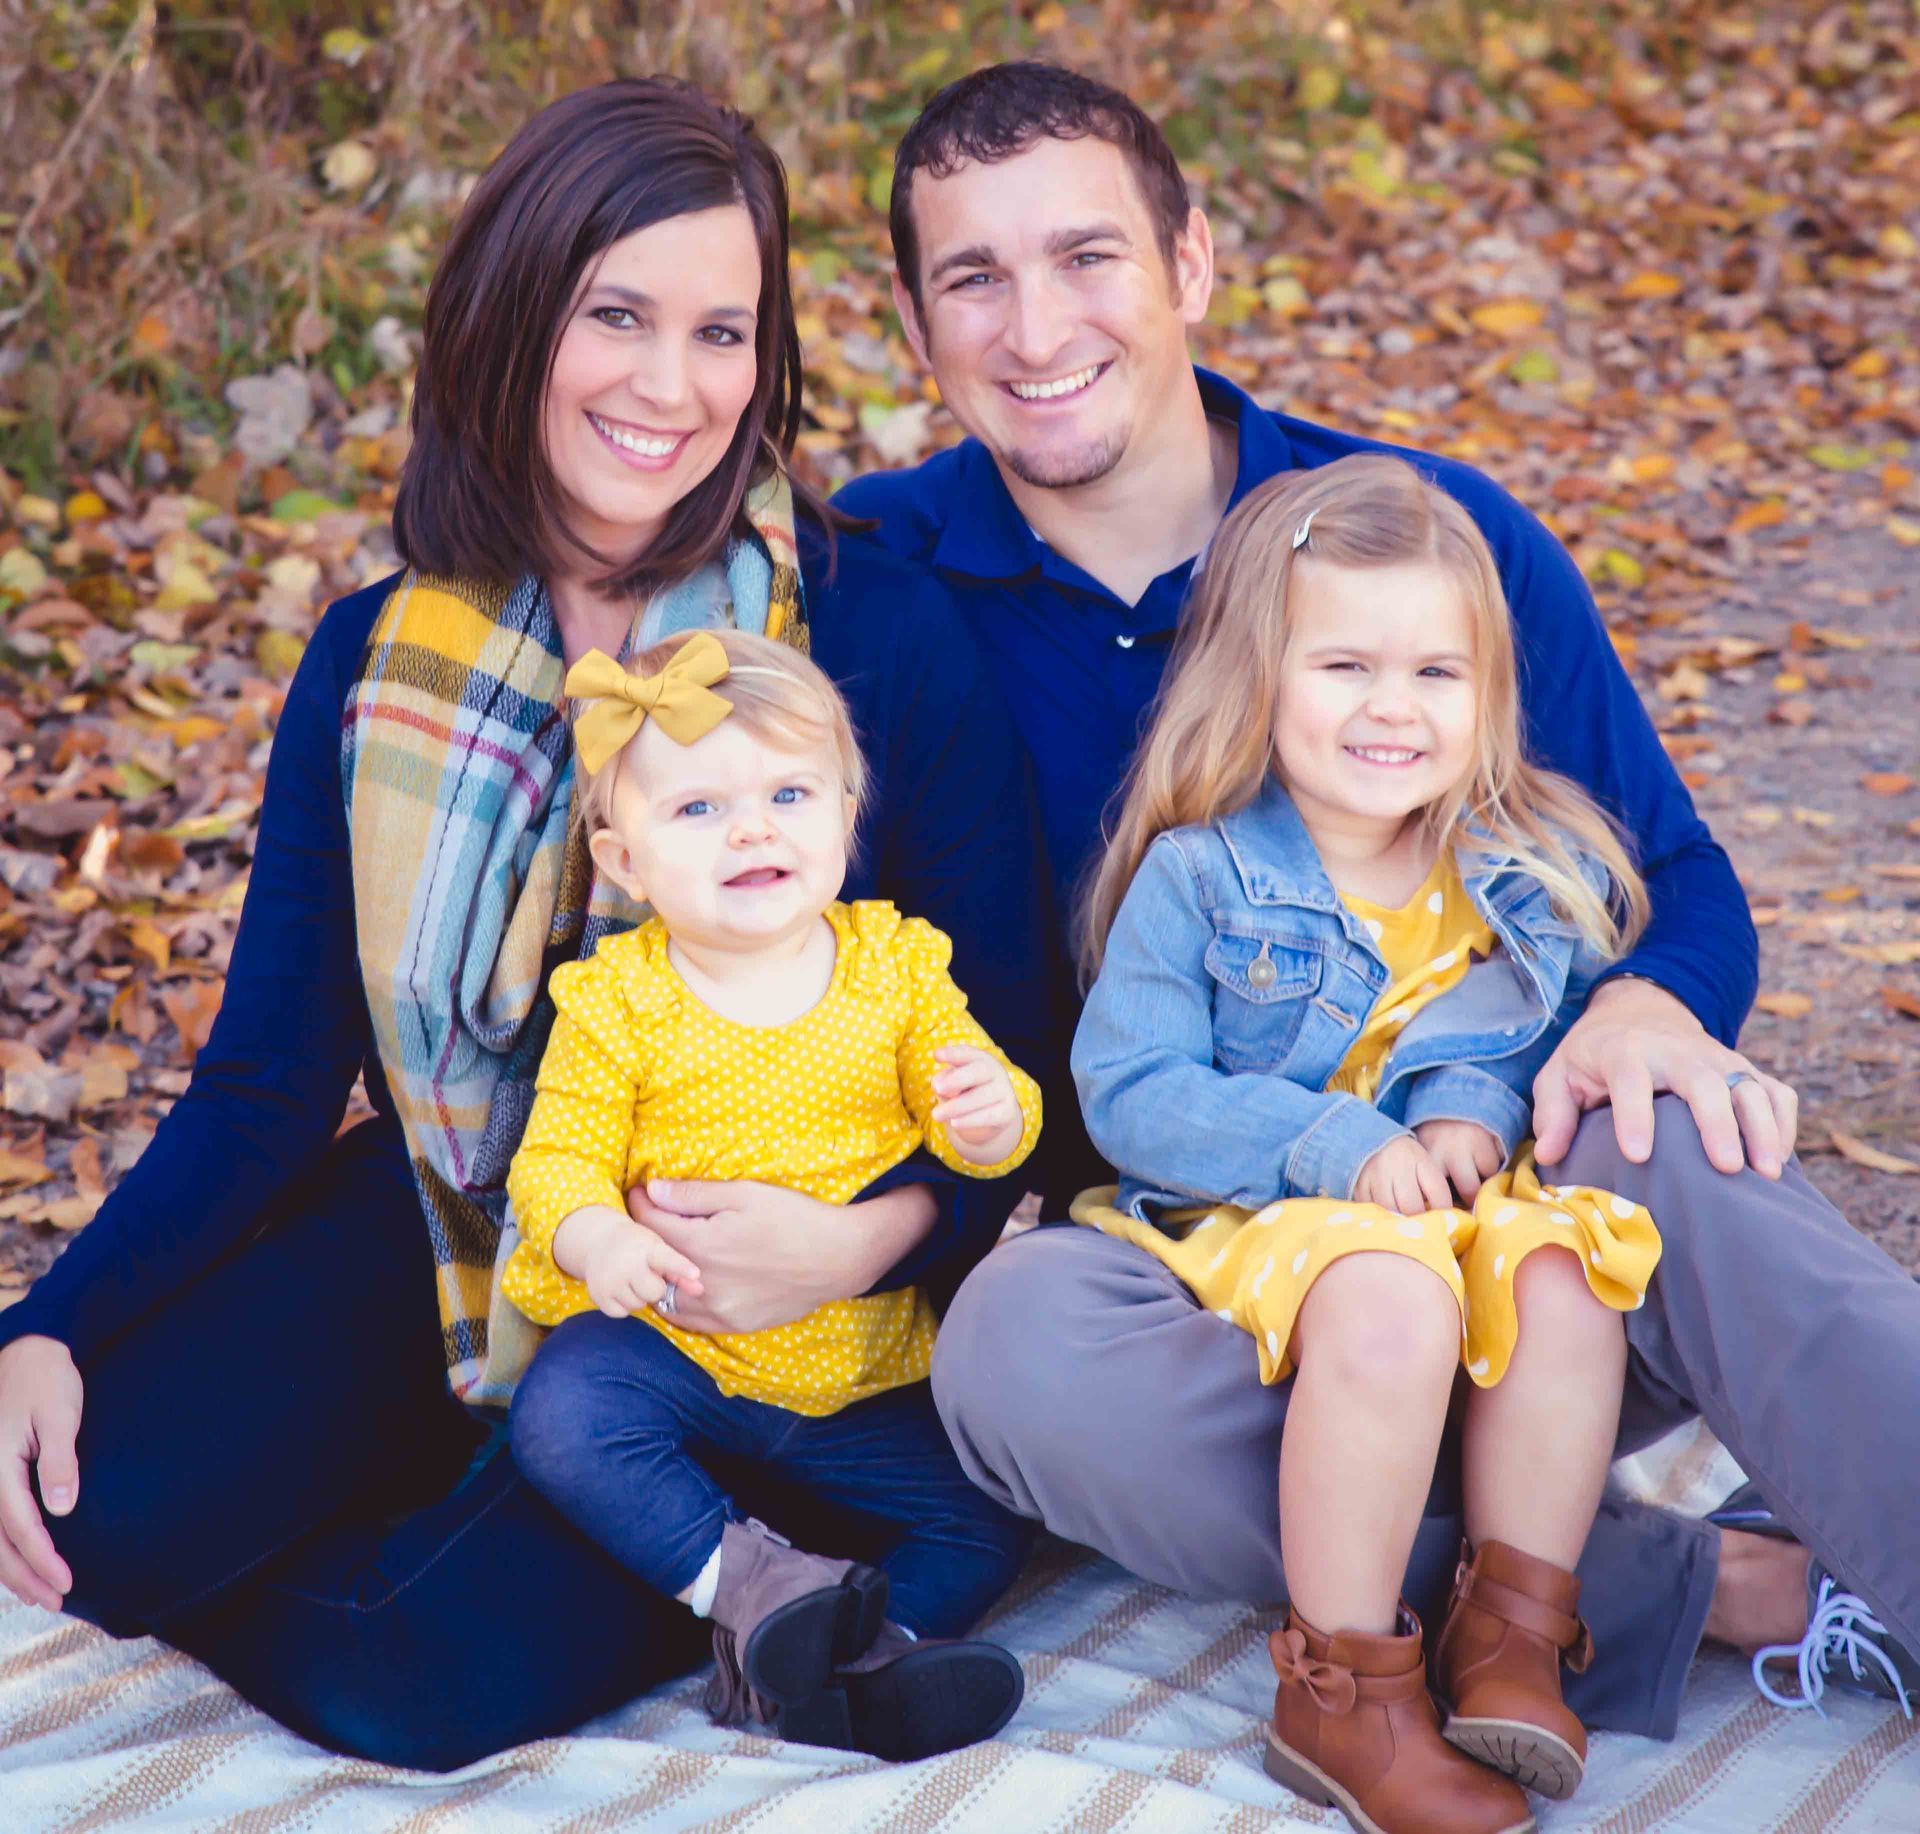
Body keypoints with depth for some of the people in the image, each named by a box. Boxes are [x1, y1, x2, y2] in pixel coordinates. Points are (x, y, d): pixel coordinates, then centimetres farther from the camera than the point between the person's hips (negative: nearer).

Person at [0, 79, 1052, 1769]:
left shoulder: (886, 637, -13)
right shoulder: (377, 665, -2)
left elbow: (1010, 1059, -9)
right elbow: (271, 1078, -1)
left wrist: (871, 1238, -30)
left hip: (768, 1312, -3)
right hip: (454, 1237, 4)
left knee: (432, 1677, -23)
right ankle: (455, 1500, 8)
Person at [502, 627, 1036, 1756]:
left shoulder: (896, 963, 0)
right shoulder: (615, 1000, -5)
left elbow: (984, 1109, 3)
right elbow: (558, 1160, -7)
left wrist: (989, 1118, -23)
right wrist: (599, 1239, -31)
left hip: (869, 1367, 2)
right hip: (674, 1351, -1)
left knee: (994, 1515, -13)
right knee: (562, 1420, -30)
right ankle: (746, 1574, -21)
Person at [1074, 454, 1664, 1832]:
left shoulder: (1530, 874, 6)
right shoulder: (1197, 876, -6)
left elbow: (1564, 1033, 14)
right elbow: (1128, 1094, -9)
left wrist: (1478, 1111, -10)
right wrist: (1337, 1148, -20)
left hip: (1463, 1197, 4)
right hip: (1257, 1222, -4)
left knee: (1563, 1266, -29)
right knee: (1387, 1301, -35)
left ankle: (1515, 1623, -14)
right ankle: (1339, 1686, -23)